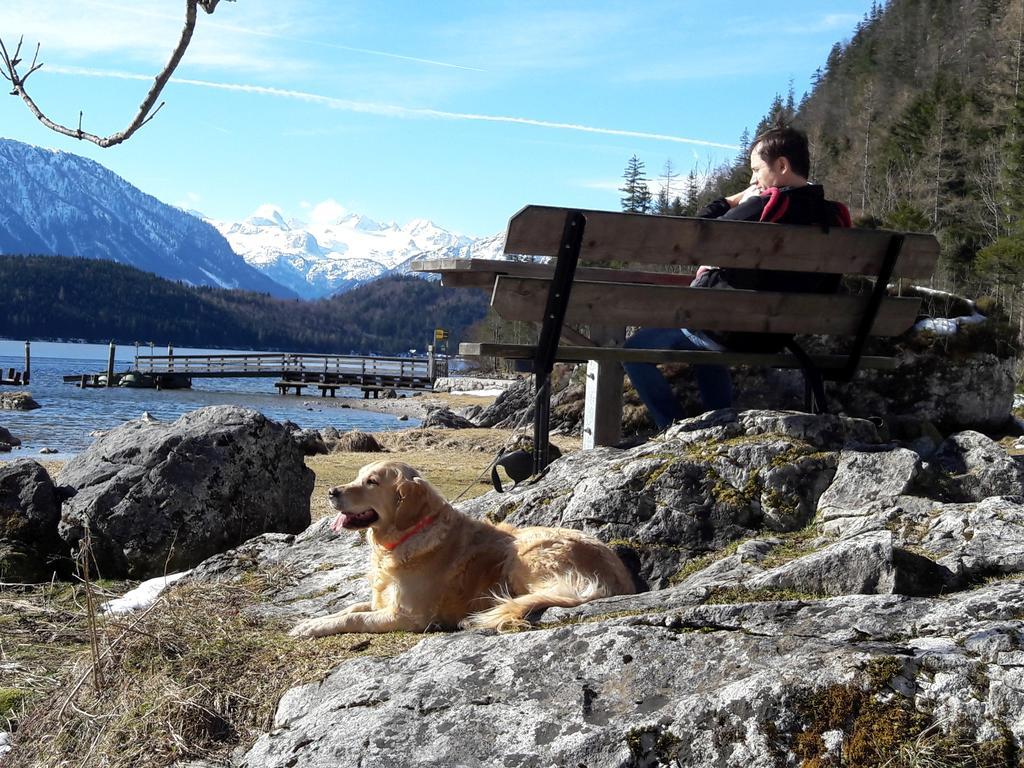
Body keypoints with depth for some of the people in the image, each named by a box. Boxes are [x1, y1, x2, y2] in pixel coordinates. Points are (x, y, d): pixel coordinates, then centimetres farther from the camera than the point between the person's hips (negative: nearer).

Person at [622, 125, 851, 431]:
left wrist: (730, 202, -3)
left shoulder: (765, 205, -22)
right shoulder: (831, 215, -1)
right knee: (708, 353, 39)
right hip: (776, 338, 8)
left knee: (635, 349, 8)